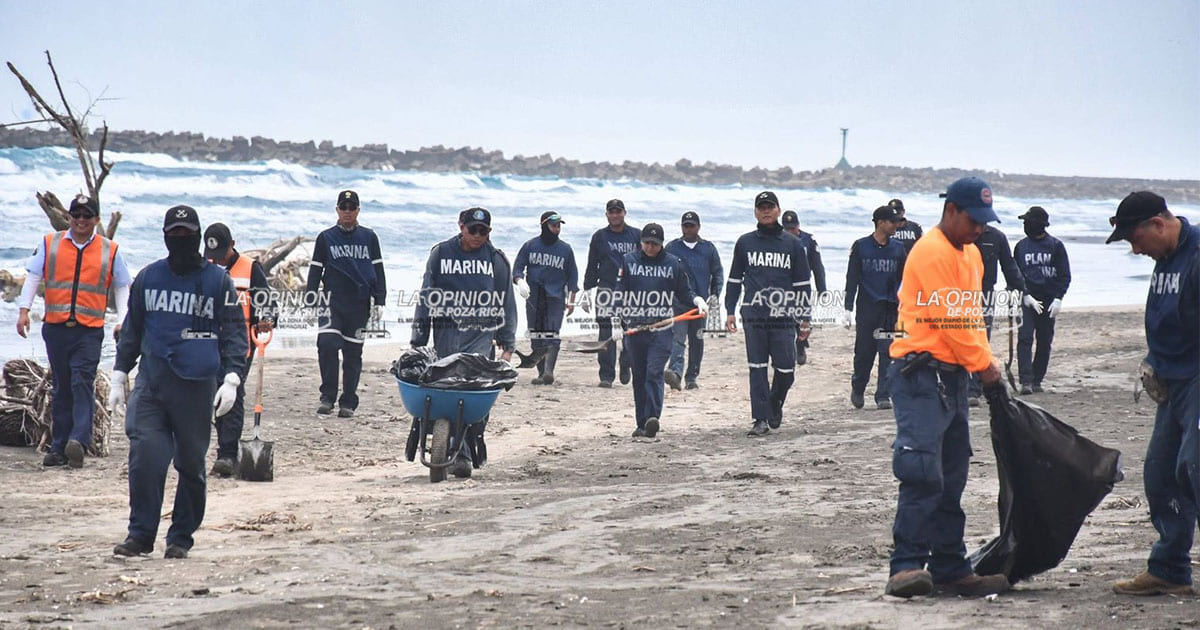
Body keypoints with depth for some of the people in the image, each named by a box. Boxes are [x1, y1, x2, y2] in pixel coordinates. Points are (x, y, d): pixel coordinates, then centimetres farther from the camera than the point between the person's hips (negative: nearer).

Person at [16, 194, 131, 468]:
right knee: (61, 387, 6)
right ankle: (59, 447, 9)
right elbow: (33, 277, 9)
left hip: (90, 330, -2)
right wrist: (24, 310, -2)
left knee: (82, 383, -15)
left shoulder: (110, 251, 8)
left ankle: (78, 440, -24)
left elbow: (122, 288, 12)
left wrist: (122, 321, 1)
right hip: (55, 327, 2)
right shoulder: (50, 244, 10)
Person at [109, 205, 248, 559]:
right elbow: (131, 329, 20)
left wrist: (231, 379, -8)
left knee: (191, 463, 4)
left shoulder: (218, 281, 5)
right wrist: (119, 376, 15)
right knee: (145, 455, -13)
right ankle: (141, 534, -7)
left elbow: (235, 331, 4)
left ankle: (181, 537, 15)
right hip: (151, 381, 1)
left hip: (197, 385, -1)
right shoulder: (149, 278, 12)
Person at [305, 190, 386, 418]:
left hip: (359, 304, 1)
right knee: (327, 344, -19)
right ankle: (328, 396, -8)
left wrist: (379, 301, 7)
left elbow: (378, 271, 13)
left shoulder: (369, 237, 10)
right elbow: (315, 270, 10)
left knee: (353, 353, 3)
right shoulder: (326, 238, 8)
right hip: (333, 301, -1)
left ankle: (348, 403, 10)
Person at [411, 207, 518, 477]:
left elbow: (506, 304, 13)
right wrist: (418, 340, 5)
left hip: (481, 335, -1)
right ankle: (457, 452, 8)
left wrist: (507, 344, 9)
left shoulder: (496, 259, 8)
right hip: (446, 334, 1)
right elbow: (427, 298, 10)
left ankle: (470, 446, -16)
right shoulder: (441, 253, 8)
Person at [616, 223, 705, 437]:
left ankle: (652, 419, -25)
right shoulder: (629, 262, 10)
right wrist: (618, 323, 0)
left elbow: (684, 292, 15)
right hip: (635, 328, 2)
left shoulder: (673, 264, 7)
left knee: (654, 372, -16)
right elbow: (620, 295, 10)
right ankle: (642, 424, 12)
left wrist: (698, 300, -6)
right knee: (639, 377, 6)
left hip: (662, 329, -2)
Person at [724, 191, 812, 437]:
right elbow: (734, 279, 16)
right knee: (757, 369, -2)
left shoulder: (792, 244, 9)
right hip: (753, 316, 0)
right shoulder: (745, 243, 10)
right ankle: (761, 419, 1)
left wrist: (805, 317, 6)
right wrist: (730, 311, 8)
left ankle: (774, 406, 25)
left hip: (783, 316, 0)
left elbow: (803, 284, 11)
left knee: (786, 369, -1)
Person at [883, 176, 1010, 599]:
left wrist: (987, 360, 10)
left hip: (953, 376, 10)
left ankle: (950, 571, 14)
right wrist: (984, 366, -8)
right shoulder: (932, 252, -13)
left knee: (951, 480, 10)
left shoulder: (970, 254, 20)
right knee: (923, 475, -18)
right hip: (921, 374, -10)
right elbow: (951, 320, -16)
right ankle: (906, 567, -20)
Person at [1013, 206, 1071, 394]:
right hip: (1027, 299, 0)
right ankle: (1026, 380, -18)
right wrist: (1025, 295, -7)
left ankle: (1037, 380, 13)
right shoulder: (1021, 246, 8)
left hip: (1049, 300, 0)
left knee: (1045, 342, 4)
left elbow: (1064, 275, 3)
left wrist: (1058, 299, -9)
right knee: (1024, 338, -13)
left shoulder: (1056, 246, 3)